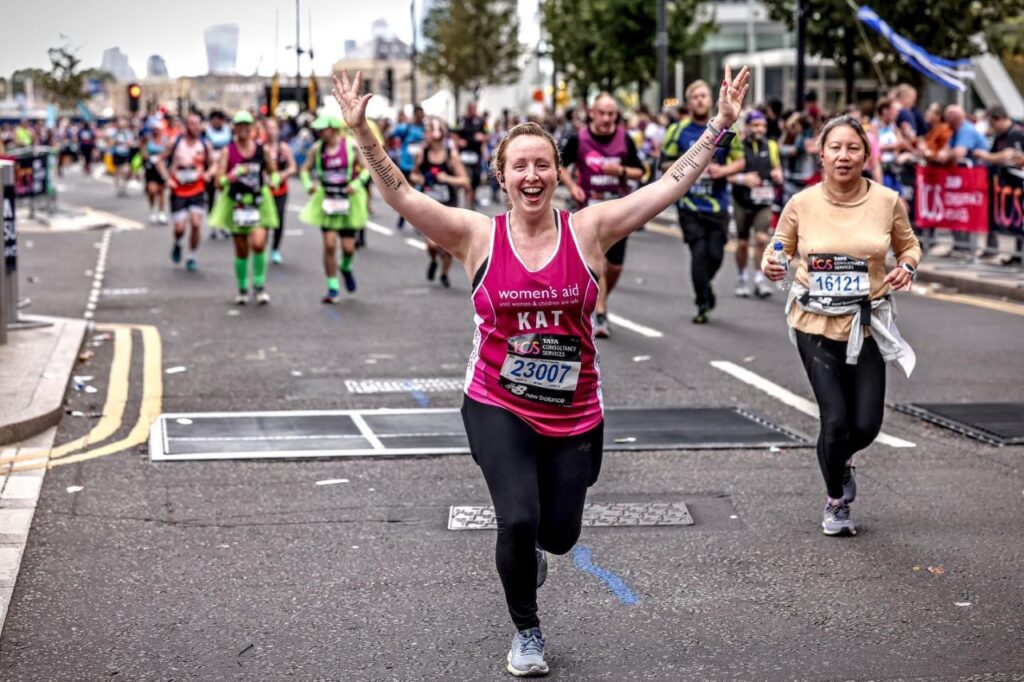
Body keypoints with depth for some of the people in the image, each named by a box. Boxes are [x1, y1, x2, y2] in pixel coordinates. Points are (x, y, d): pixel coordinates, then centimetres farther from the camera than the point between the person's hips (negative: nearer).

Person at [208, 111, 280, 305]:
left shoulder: (262, 150, 1)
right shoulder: (228, 151, -3)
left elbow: (273, 171, 14)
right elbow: (220, 180, -9)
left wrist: (274, 181, -8)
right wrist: (234, 175, -28)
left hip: (259, 202, 0)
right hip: (237, 203, 0)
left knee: (258, 243, -18)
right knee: (241, 250, 7)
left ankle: (259, 285, 0)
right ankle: (242, 289, 24)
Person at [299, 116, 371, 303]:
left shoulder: (351, 145, -8)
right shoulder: (317, 149, 0)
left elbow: (367, 169, -2)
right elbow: (305, 169, 12)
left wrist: (357, 184, -17)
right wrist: (309, 184, -6)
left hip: (348, 201, -1)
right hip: (327, 201, 2)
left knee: (348, 247, -1)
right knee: (329, 245, -6)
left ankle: (346, 268, 35)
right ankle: (333, 288, 5)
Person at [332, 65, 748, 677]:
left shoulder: (589, 229, -5)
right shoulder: (477, 236, -6)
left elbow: (672, 185, -6)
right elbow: (401, 196, -12)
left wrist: (721, 126, -12)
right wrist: (362, 131, -23)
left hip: (575, 414, 2)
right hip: (498, 409, -2)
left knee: (559, 532, 10)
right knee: (518, 520, -16)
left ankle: (530, 548, 52)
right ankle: (526, 631, 13)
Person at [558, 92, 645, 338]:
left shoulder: (624, 139, -2)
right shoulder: (579, 139, -6)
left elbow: (640, 172, 4)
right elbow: (560, 165, 8)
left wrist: (622, 170, -16)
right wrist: (572, 186, -8)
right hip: (591, 207, -2)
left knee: (615, 265, 7)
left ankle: (598, 301, 33)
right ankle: (599, 316, -8)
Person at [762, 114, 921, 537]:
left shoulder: (887, 202, -5)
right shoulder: (801, 204, -6)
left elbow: (908, 245, 12)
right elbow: (781, 247, 9)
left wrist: (907, 266, -9)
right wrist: (771, 264, -13)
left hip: (868, 324, 1)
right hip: (815, 325, -1)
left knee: (866, 424, 1)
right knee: (835, 419, -6)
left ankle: (841, 460, 40)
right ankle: (836, 502, 22)